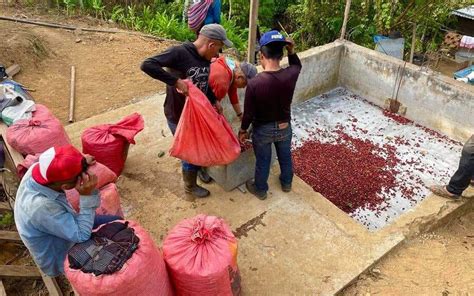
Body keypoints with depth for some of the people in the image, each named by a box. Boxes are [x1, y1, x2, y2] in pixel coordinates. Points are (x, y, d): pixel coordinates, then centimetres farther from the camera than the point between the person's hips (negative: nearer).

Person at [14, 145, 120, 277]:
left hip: (64, 229, 7)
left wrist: (82, 164, -19)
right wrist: (87, 196, -36)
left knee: (117, 222, 9)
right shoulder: (42, 206, -42)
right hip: (60, 260, -7)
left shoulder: (38, 169, -22)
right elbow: (82, 236, -33)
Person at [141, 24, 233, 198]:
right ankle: (190, 187, 33)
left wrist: (214, 102, 0)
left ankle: (200, 168, 55)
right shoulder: (179, 53, -26)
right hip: (178, 117, -7)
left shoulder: (206, 59, -3)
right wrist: (176, 81, -37)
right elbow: (147, 65, -34)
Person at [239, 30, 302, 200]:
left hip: (262, 130, -3)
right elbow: (297, 65, 7)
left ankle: (260, 190, 44)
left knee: (262, 161, 21)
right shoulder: (291, 75, -21)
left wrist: (243, 131, -1)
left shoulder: (254, 83, -30)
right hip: (284, 127, 3)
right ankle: (286, 183, 53)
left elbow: (249, 113, -18)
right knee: (285, 157, 28)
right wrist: (291, 50, -10)